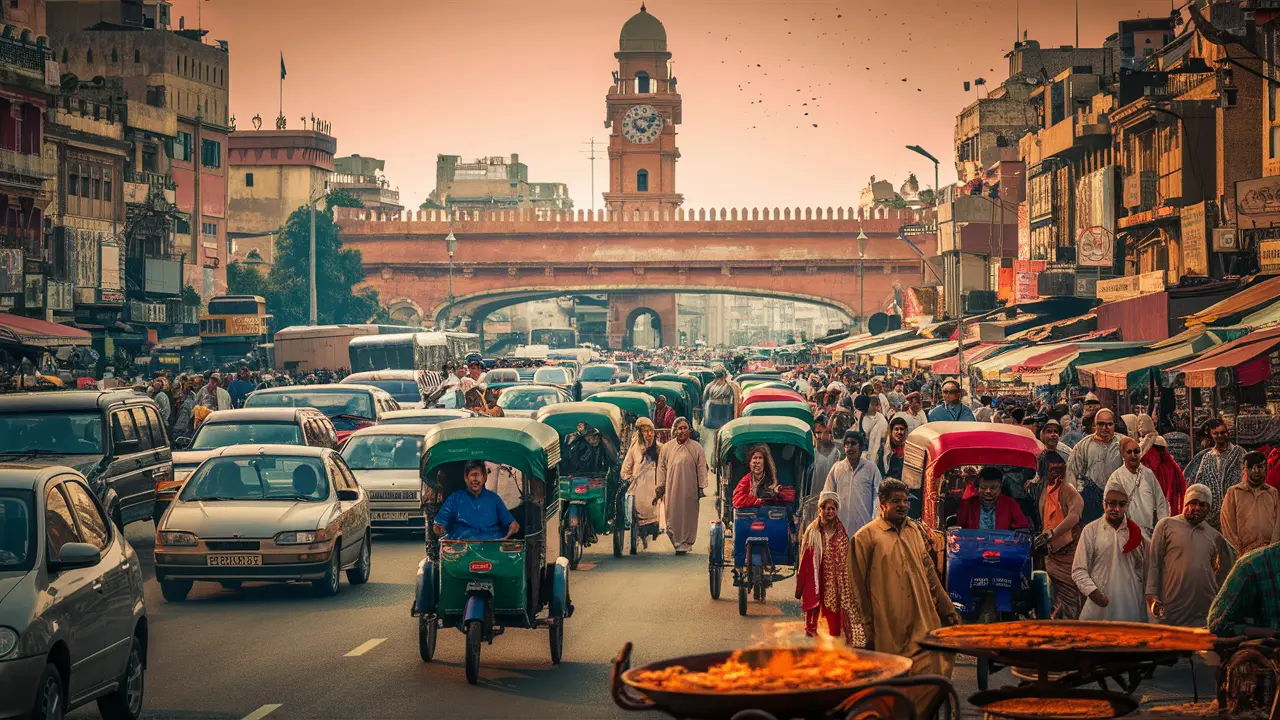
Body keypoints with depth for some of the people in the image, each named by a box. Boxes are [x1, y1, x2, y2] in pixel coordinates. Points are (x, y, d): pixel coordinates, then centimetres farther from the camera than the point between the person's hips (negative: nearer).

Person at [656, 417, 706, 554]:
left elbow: (701, 468, 4)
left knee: (688, 516, 0)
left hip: (690, 490, -1)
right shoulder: (667, 448, 6)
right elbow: (662, 468, 9)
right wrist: (660, 487, 4)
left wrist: (701, 487, -2)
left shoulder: (696, 448, 4)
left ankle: (686, 544, 8)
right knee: (673, 516, -1)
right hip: (672, 490, 1)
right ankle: (677, 542, 8)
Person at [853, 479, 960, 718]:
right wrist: (869, 631, -4)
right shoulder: (866, 537, -3)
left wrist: (947, 608, 14)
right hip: (889, 627, -5)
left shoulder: (915, 530, 13)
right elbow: (860, 588, -2)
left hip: (923, 623, 5)